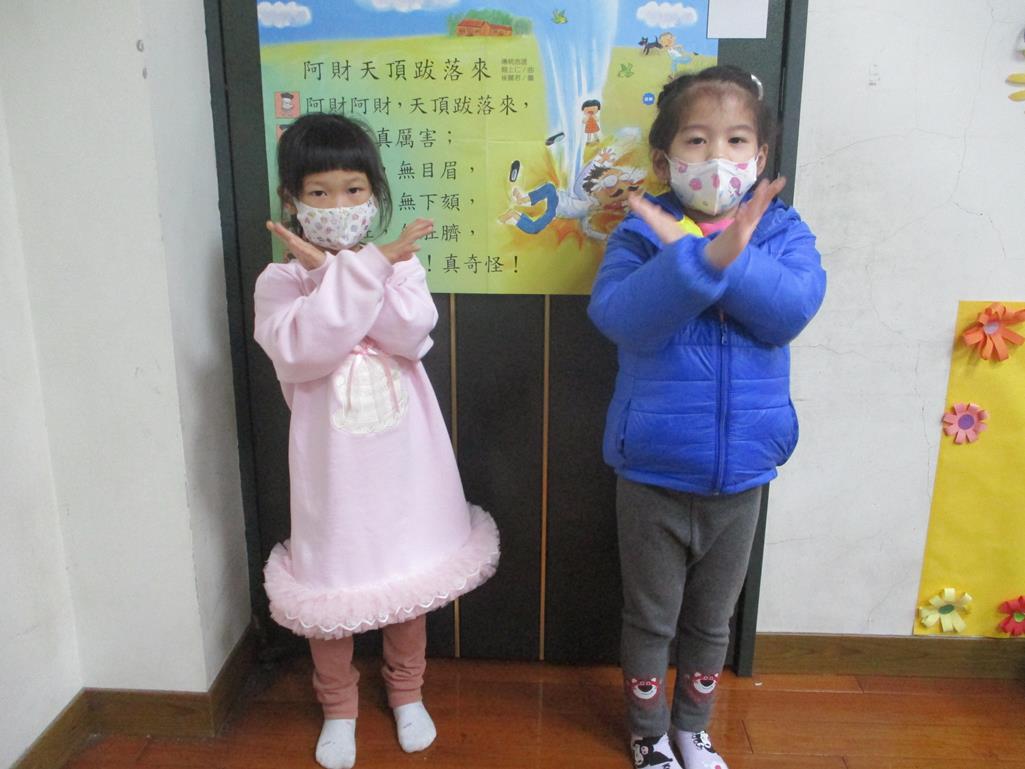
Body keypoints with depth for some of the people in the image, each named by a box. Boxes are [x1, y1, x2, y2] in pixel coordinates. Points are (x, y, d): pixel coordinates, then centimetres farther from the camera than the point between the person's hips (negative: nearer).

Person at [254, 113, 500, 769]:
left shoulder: (398, 263, -1)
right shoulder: (280, 280, -6)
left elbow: (413, 336, -18)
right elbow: (300, 350, -23)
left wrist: (334, 269, -23)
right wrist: (356, 270, -27)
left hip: (401, 452, 2)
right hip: (332, 458, -1)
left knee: (409, 569, 16)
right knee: (332, 579, 12)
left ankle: (407, 692, 41)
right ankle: (339, 707, 37)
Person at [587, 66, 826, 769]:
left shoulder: (783, 231, -3)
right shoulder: (641, 232, -9)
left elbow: (793, 309, -23)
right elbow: (619, 316, -27)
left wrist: (710, 253, -29)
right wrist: (710, 256, -39)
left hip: (741, 474, 2)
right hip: (652, 475, -2)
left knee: (711, 619, 21)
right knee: (651, 618, 17)